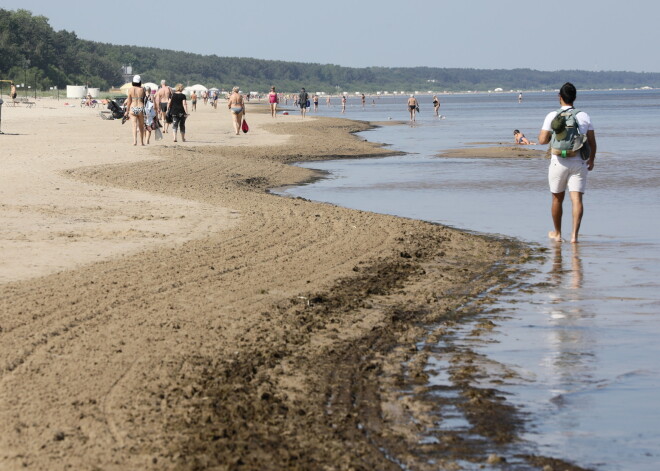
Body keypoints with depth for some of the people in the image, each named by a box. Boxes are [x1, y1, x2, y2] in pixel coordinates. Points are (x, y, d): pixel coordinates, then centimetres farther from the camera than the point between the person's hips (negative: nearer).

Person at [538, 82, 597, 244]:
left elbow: (542, 140, -6)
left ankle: (557, 233, 29)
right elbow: (592, 142, 6)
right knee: (577, 199, -4)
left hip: (558, 162, -1)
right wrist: (591, 160, 21)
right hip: (579, 162, 1)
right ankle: (574, 234, -17)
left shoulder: (552, 116, -4)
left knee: (557, 199, 15)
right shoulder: (584, 117, 2)